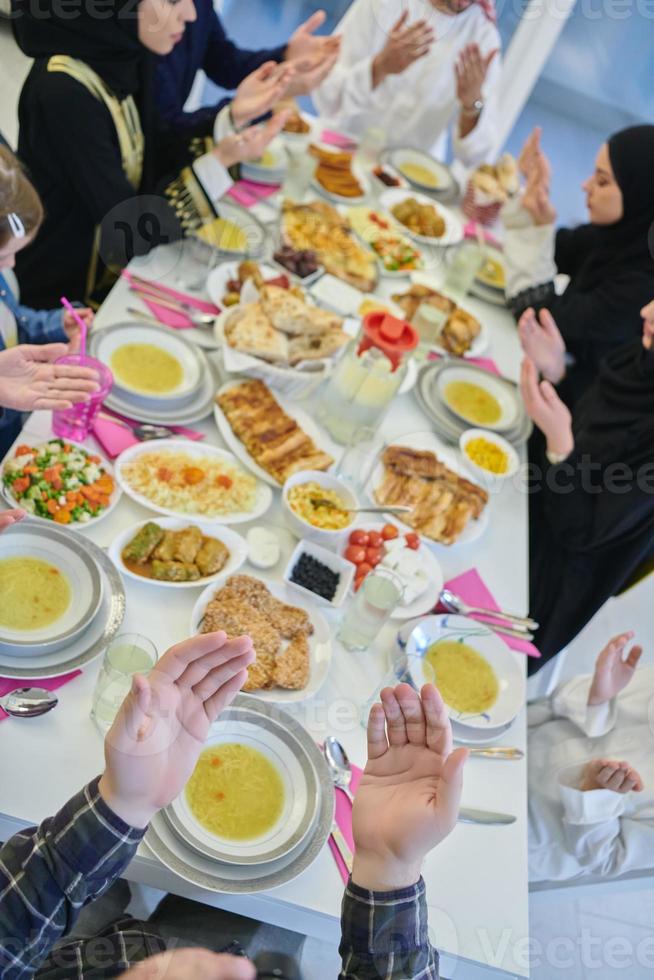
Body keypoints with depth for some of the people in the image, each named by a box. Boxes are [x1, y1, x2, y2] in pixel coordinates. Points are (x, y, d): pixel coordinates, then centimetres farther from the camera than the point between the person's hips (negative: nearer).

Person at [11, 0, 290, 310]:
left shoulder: (118, 58, -5)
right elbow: (130, 234, -25)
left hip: (116, 268, 7)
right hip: (66, 295, -7)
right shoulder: (64, 92, -28)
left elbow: (154, 167, 2)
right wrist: (221, 162, -28)